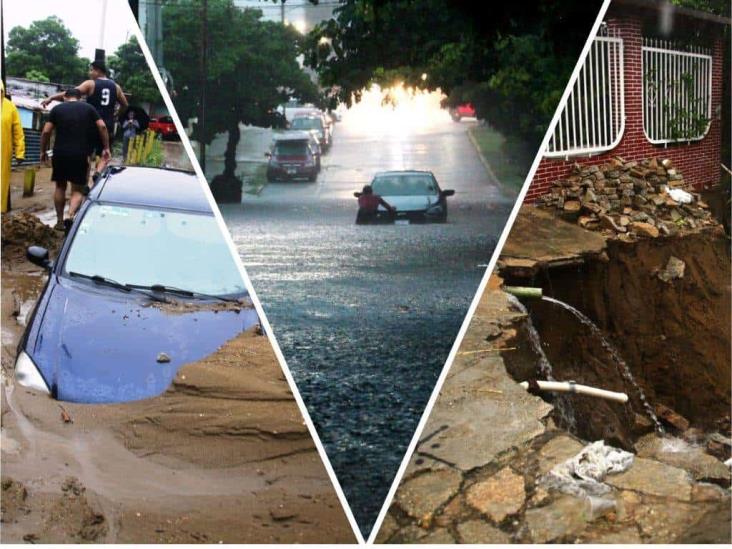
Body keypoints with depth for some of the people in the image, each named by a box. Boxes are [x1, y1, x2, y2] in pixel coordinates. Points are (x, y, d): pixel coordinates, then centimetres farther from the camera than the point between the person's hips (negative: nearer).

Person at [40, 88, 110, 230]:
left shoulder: (57, 109, 9)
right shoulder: (88, 108, 9)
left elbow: (46, 131, 2)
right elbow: (102, 126, -1)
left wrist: (43, 151, 12)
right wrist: (106, 148, 5)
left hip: (60, 153, 1)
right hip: (80, 154, -1)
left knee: (60, 186, 17)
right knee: (78, 189, 4)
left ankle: (60, 221, 20)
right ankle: (71, 216, -20)